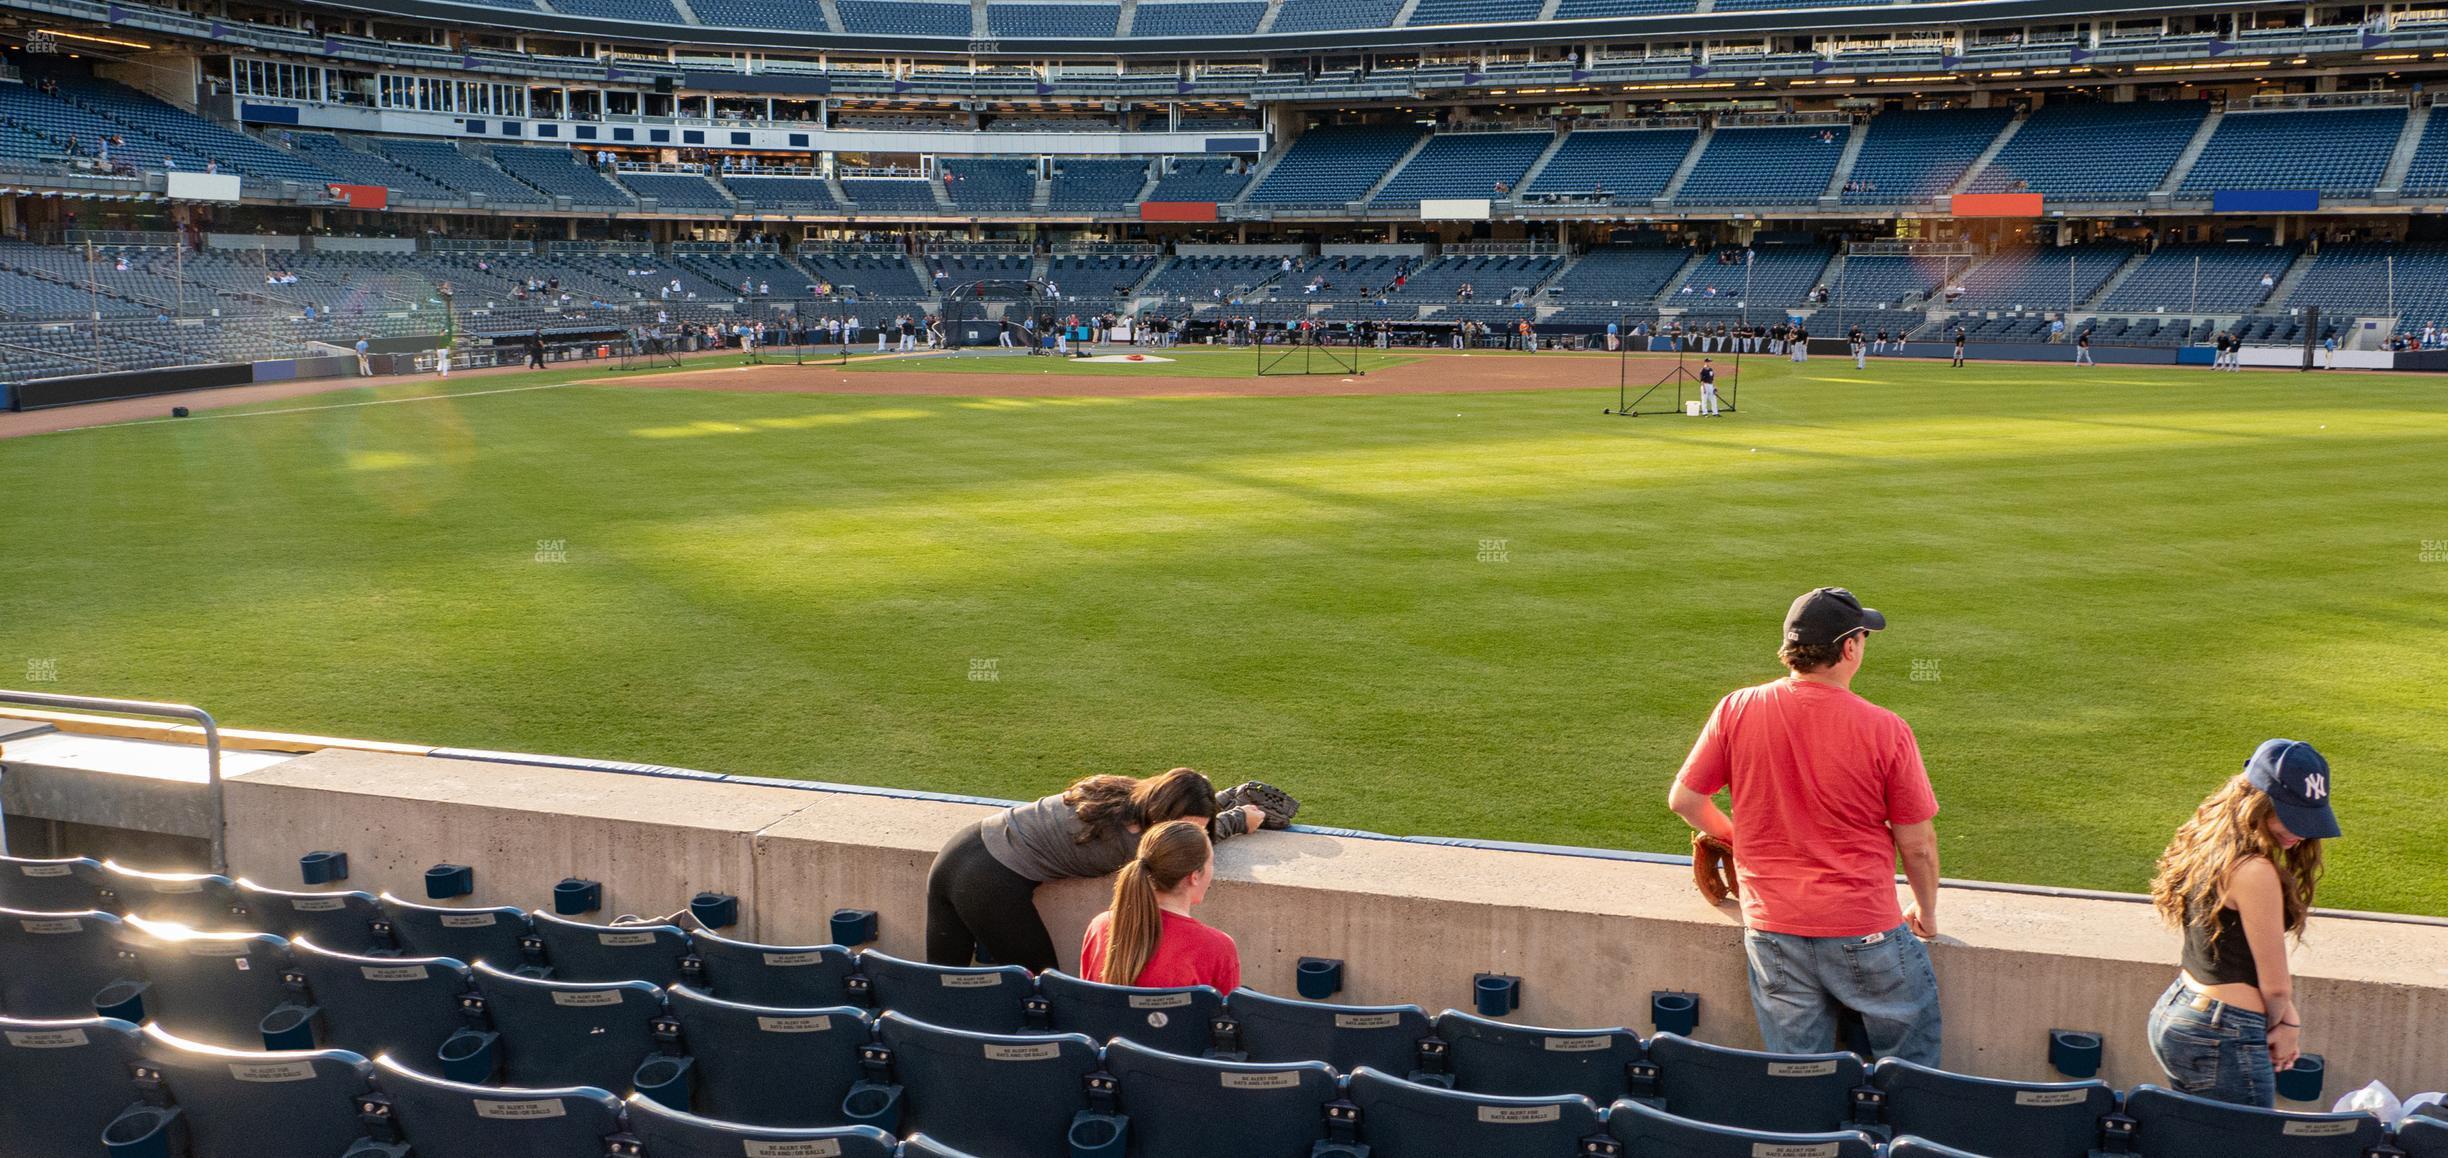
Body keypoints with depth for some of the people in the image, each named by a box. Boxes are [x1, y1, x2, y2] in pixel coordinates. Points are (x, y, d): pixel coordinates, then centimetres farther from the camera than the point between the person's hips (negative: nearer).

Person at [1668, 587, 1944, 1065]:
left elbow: (1683, 799, 3)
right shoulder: (1885, 729, -12)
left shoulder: (1736, 711, -6)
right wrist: (1926, 912, 13)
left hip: (1771, 930, 3)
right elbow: (1917, 844, -5)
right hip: (1865, 933, -3)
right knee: (1909, 1067, 15)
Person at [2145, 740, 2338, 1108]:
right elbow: (2275, 984, -12)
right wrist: (2284, 1023, 8)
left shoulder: (2208, 846, 7)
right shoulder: (2255, 872, -20)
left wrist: (2285, 1018, 2)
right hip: (2222, 1040, -10)